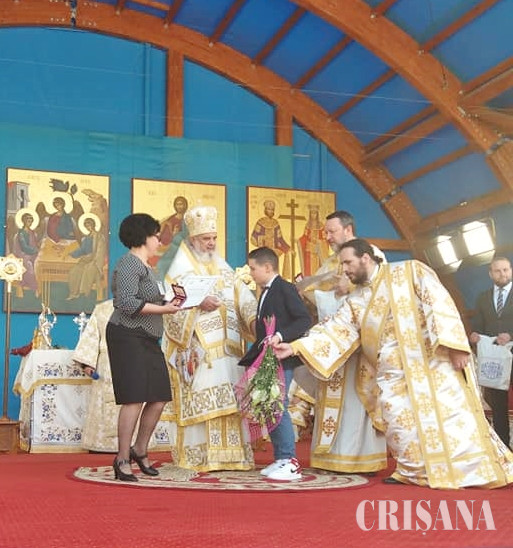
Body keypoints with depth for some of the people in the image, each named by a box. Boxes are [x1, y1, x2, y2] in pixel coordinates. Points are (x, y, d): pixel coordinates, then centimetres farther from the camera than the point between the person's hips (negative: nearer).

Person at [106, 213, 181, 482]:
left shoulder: (144, 266, 20)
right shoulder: (128, 264, -10)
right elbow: (127, 303, -20)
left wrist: (167, 302, 8)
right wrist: (163, 309, -15)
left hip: (147, 340, 10)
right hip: (128, 338, -10)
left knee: (158, 399, 9)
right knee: (135, 399, -11)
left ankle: (139, 450, 25)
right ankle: (123, 459, -1)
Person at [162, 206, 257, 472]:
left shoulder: (222, 267, 18)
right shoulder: (179, 270, 3)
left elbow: (243, 295, 7)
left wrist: (253, 319, -11)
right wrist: (199, 304, -21)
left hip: (226, 348, 5)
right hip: (198, 350, -5)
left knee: (227, 401, 3)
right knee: (200, 402, -8)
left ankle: (229, 453, 8)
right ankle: (198, 457, -3)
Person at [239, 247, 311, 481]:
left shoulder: (285, 288, -8)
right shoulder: (265, 293, 18)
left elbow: (305, 319, -16)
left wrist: (281, 335, -26)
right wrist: (254, 356, 15)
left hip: (282, 359, -9)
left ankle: (290, 462, -5)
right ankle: (280, 459, 18)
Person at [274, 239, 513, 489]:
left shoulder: (410, 271, -1)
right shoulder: (355, 300, 13)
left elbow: (440, 304, -9)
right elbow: (335, 330, 6)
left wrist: (453, 345, -20)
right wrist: (296, 346, -5)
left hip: (433, 360, -5)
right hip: (394, 372, 5)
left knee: (449, 413, -8)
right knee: (399, 421, -4)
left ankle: (473, 470, 3)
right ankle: (414, 471, 11)